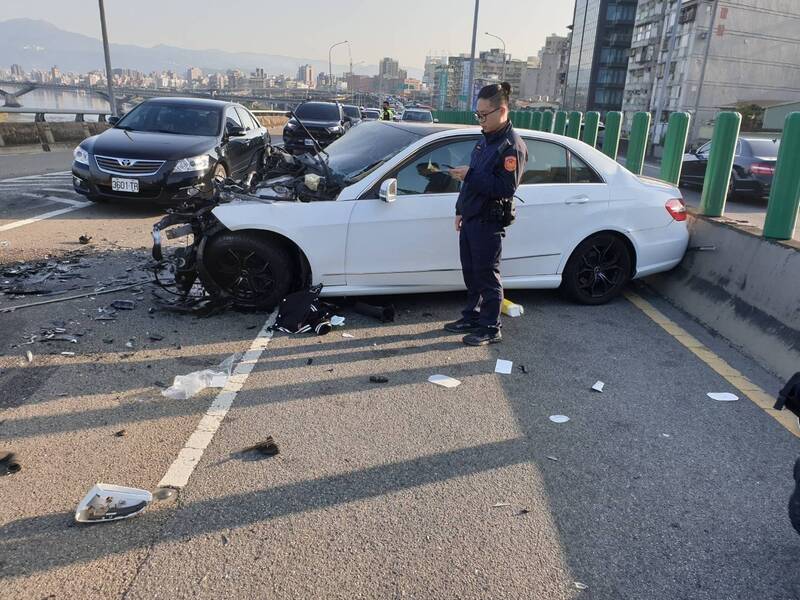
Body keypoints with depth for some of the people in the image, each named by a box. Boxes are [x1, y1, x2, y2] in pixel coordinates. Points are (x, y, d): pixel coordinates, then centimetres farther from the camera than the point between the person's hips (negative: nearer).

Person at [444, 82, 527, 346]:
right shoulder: (486, 139, 13)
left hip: (489, 223, -9)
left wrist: (470, 175, -24)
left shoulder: (512, 146, -15)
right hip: (470, 218, 9)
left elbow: (505, 187, -23)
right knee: (470, 273, 17)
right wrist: (460, 210, 19)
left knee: (487, 276, 1)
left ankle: (490, 328, 13)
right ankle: (472, 318, 31)